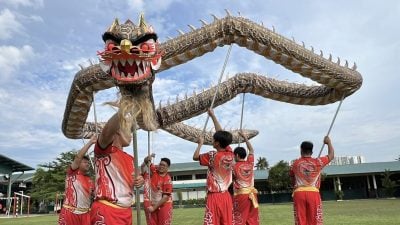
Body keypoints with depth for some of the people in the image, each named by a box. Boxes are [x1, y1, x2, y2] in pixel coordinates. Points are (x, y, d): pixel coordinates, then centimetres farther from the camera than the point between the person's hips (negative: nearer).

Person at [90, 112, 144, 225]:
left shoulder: (130, 159, 18)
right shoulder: (104, 149, -5)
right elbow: (106, 131, -26)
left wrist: (139, 181, 2)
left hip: (126, 211, 8)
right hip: (105, 210, -8)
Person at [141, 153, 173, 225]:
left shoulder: (168, 180, -16)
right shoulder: (154, 170, -3)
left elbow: (165, 197, -18)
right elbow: (145, 163, 2)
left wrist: (154, 207, -18)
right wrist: (148, 158, -23)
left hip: (163, 205, -4)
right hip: (150, 204, 4)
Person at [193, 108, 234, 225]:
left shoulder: (212, 156, -14)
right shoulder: (230, 154, 2)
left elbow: (195, 157, 0)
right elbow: (221, 134, 11)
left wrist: (200, 143, 13)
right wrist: (213, 116, 18)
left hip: (214, 197, -6)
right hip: (226, 196, 6)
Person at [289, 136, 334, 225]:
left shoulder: (295, 164, 6)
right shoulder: (318, 162, 2)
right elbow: (331, 155, 18)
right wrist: (328, 142, 31)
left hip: (299, 193, 1)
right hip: (313, 193, -1)